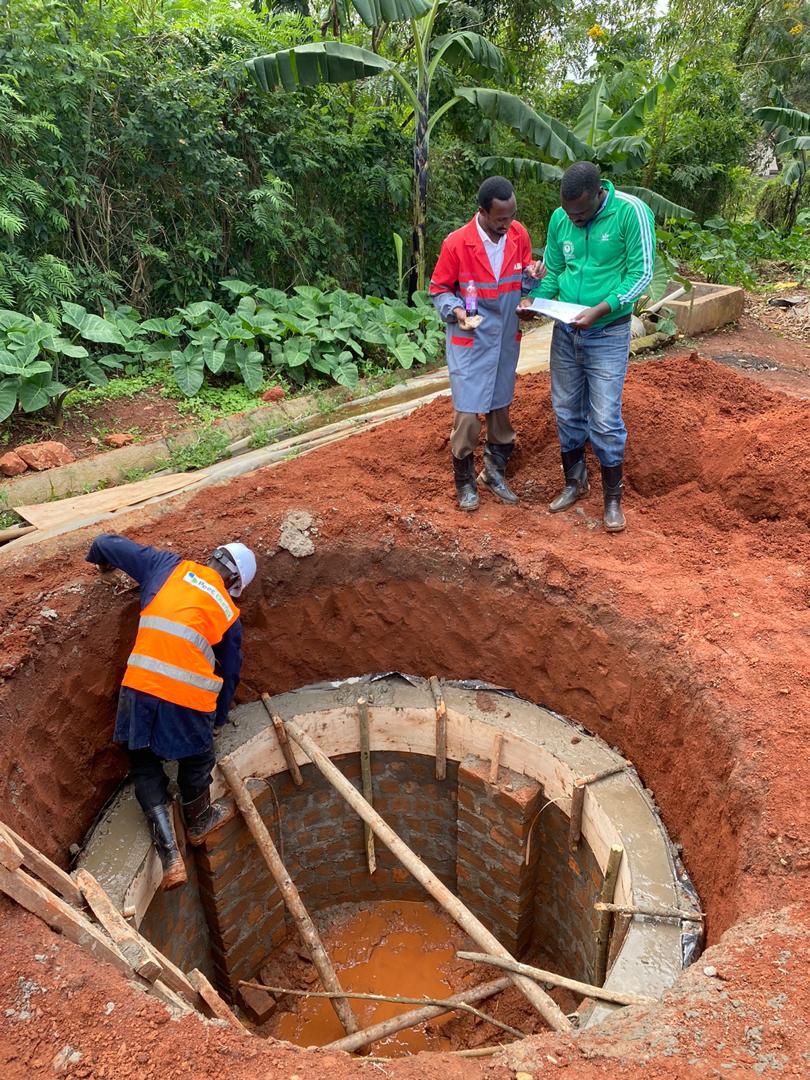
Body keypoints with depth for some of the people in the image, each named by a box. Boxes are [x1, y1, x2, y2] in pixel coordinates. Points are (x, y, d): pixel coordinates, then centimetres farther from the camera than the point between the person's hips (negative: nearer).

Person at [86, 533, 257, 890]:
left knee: (145, 769, 19)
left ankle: (169, 855, 15)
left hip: (140, 689, 1)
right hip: (189, 698, -1)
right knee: (195, 764, 26)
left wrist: (99, 560, 36)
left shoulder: (168, 566, 9)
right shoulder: (228, 612, 9)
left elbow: (107, 544, 12)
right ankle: (198, 822, 49)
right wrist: (219, 716, 31)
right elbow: (229, 671, 17)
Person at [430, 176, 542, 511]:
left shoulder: (518, 234, -2)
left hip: (506, 339, 5)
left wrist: (531, 275, -13)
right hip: (470, 342, -4)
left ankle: (494, 473, 31)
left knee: (500, 407, 14)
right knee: (467, 414, -4)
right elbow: (438, 289, -6)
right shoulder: (456, 243, -15)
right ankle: (465, 482, 14)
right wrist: (455, 311, -25)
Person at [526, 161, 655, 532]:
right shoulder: (560, 218, 0)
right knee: (566, 412, 13)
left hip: (608, 334, -5)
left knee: (605, 420, -4)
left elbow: (641, 273, -14)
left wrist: (599, 310, -25)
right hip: (565, 331, 5)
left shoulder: (631, 212, -14)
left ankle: (613, 498, 14)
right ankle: (574, 482, 32)